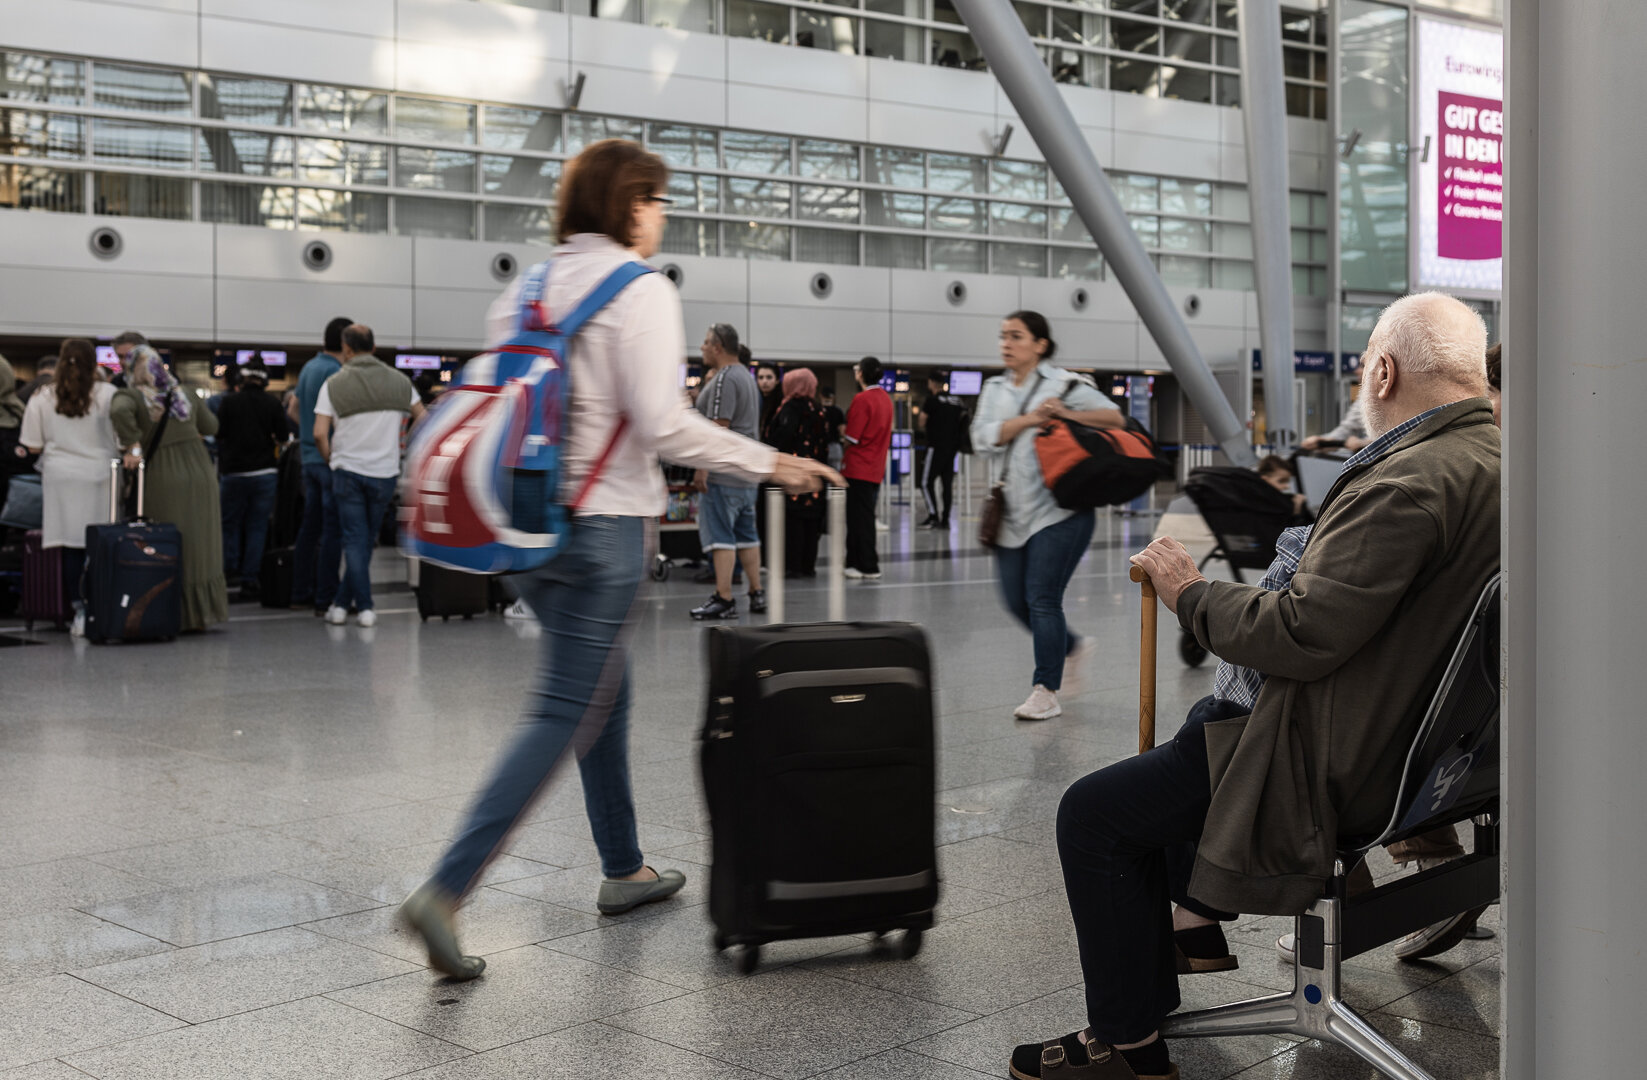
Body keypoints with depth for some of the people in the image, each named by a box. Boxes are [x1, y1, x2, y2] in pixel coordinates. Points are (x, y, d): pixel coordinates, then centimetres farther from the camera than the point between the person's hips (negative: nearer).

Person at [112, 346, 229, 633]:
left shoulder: (131, 396, -4)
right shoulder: (184, 394, 10)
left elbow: (120, 412, -26)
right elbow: (211, 426, 17)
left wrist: (133, 445, -18)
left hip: (164, 479, -4)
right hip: (201, 472, 4)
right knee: (201, 547, 12)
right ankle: (202, 612, 18)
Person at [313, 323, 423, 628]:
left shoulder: (334, 384, -5)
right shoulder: (398, 381, 3)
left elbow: (320, 434, -9)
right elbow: (423, 418, 8)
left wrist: (331, 460, 7)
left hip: (347, 470, -2)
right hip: (384, 472, 2)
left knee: (355, 540, 3)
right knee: (367, 539, 12)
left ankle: (364, 606, -3)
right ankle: (342, 602, 16)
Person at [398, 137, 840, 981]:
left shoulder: (527, 290, 12)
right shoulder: (640, 291, -10)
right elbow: (662, 422, -18)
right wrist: (771, 464, -10)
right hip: (602, 527, -8)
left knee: (606, 691, 20)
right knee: (562, 715, -6)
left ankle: (623, 870, 30)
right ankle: (446, 890, -13)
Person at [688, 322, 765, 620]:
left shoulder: (724, 379, -14)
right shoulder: (746, 375, 18)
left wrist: (702, 468, -20)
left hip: (723, 473, -10)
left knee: (720, 536, -8)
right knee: (746, 535, 14)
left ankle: (724, 599, -9)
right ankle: (756, 594, 17)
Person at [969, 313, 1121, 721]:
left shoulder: (1064, 385, -1)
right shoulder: (995, 390, 14)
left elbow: (1115, 418, -3)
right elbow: (983, 437, -2)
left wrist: (1069, 414, -16)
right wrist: (1029, 419, -12)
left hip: (1059, 509, -6)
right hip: (1012, 514, 6)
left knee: (1042, 598, -10)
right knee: (1016, 600, 7)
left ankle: (1045, 692, -1)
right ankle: (1073, 647, 33)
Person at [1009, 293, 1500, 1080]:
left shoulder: (1411, 480, -29)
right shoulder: (1497, 461, 3)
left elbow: (1302, 635, -31)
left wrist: (1191, 593, -16)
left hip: (1342, 770, -11)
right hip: (1415, 739, 11)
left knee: (1093, 814, -5)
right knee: (1209, 715, 34)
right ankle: (1195, 914, 44)